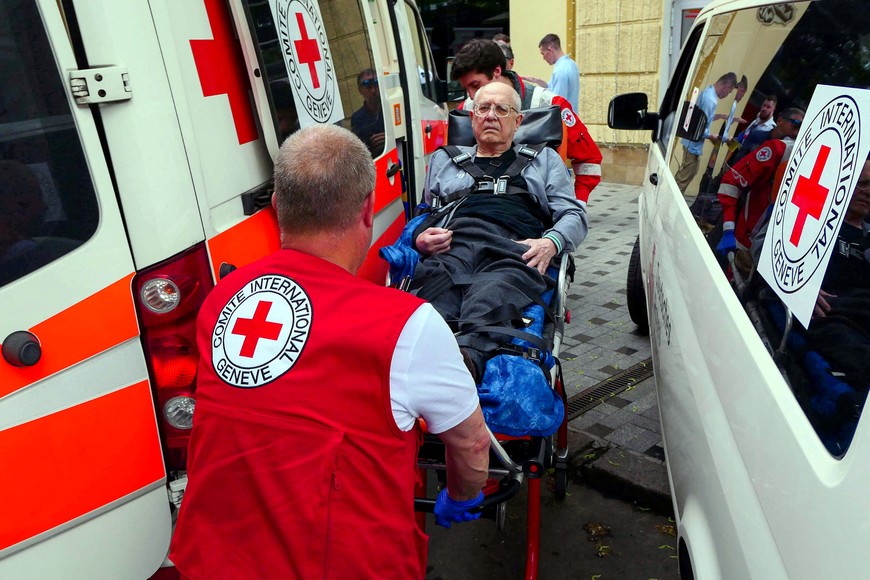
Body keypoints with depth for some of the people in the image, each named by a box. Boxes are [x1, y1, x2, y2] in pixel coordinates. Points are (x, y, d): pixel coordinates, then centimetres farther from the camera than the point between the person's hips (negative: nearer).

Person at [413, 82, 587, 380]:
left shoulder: (543, 160, 34)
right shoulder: (444, 159, 37)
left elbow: (574, 215, 23)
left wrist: (551, 243, 0)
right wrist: (420, 238, 3)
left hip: (514, 251, -1)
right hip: (451, 244, 2)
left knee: (495, 295, -41)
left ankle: (468, 353, -65)